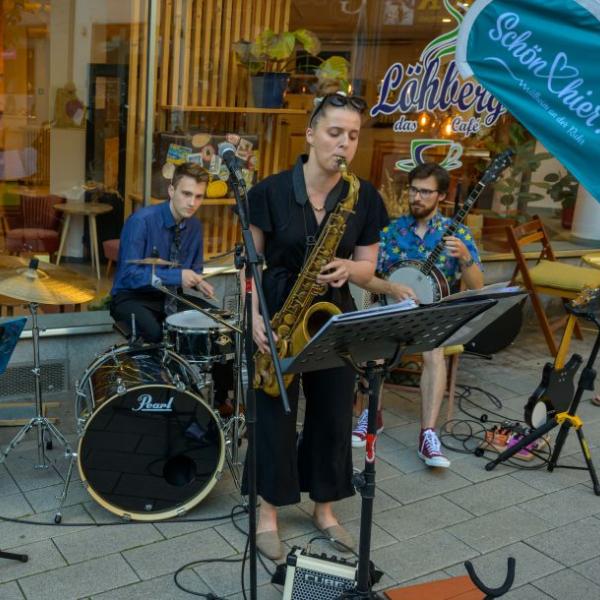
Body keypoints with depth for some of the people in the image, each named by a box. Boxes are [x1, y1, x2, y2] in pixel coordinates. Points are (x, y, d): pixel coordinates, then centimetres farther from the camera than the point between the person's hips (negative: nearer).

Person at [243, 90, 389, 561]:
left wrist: (347, 268, -20)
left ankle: (325, 509, 32)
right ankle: (269, 513, 24)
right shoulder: (272, 191, -9)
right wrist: (254, 315, -16)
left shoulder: (365, 198, -2)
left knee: (333, 415, 12)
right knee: (275, 415, 6)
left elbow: (368, 269, 2)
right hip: (278, 313, -3)